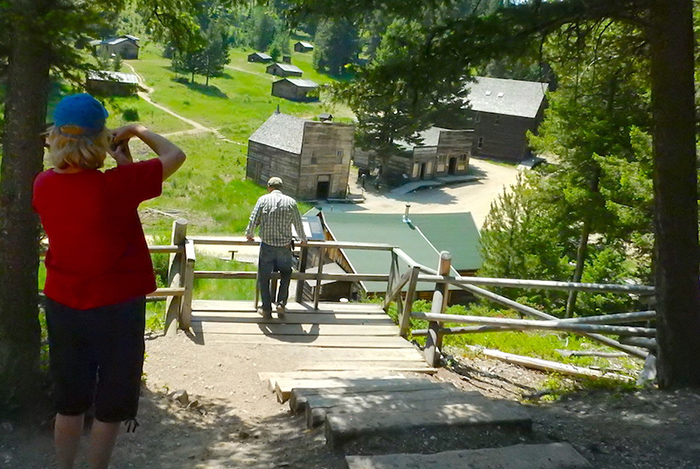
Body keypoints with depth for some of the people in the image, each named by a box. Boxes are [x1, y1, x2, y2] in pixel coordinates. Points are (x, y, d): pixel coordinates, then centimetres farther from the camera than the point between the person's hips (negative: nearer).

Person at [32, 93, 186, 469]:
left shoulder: (43, 185, -8)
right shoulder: (115, 185, -24)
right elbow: (175, 155, -12)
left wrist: (119, 163, 6)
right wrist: (138, 131, 1)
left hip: (62, 305, 5)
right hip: (116, 308, -5)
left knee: (69, 402, 20)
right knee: (111, 406, 12)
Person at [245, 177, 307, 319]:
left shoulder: (264, 200, -2)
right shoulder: (291, 202, 2)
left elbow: (253, 220, -4)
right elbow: (298, 224, 8)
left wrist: (249, 234, 17)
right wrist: (303, 239, 26)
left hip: (267, 246, -1)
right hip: (284, 247, 1)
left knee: (264, 277, 12)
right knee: (285, 274, 22)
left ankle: (266, 309, 12)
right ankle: (281, 303, 12)